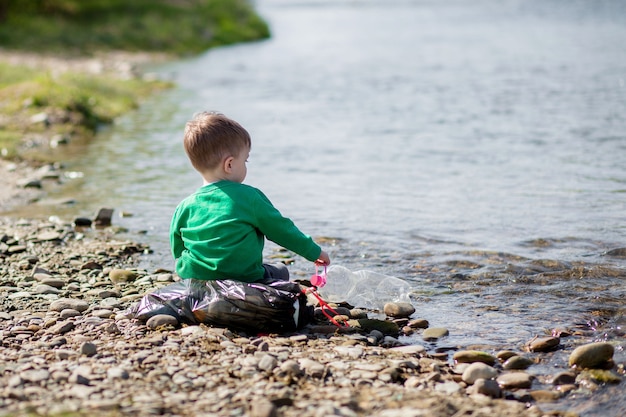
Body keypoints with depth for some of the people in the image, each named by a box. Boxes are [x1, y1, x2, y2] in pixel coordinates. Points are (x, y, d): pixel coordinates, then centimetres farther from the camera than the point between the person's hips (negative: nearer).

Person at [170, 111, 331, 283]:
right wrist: (314, 252, 15)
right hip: (245, 280, -3)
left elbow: (177, 251, 10)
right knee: (280, 271, 23)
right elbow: (282, 230, 1)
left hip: (194, 282, 4)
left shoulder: (185, 208, 1)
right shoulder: (249, 197, -8)